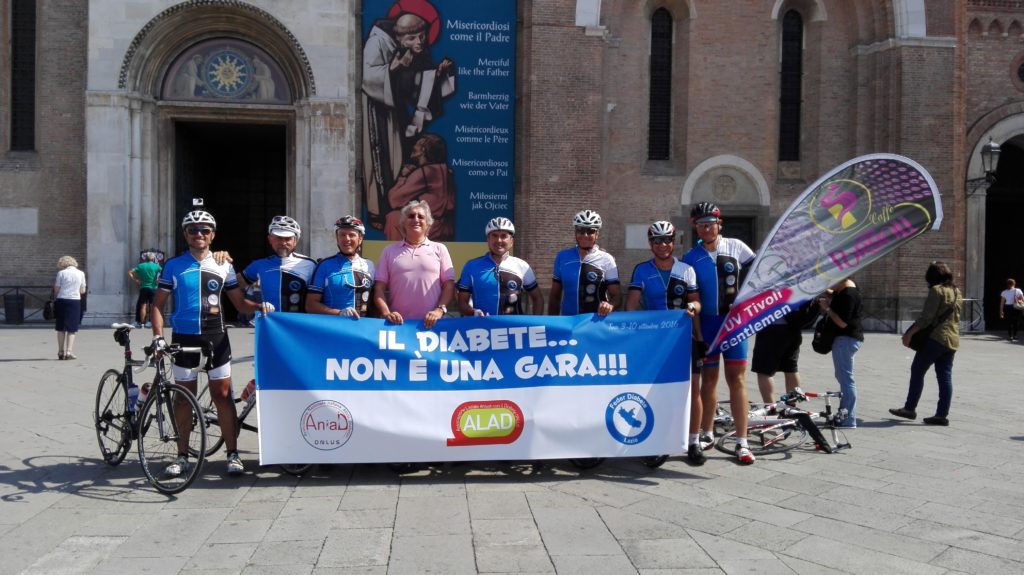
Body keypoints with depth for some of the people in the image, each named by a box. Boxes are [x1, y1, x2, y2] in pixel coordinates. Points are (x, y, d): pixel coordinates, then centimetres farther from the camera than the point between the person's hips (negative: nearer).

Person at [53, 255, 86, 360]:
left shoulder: (61, 273, -2)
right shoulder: (81, 273, 4)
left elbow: (56, 289, -2)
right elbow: (83, 291, 8)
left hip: (61, 301, 0)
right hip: (75, 301, 0)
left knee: (61, 328, 12)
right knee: (72, 328, 5)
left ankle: (61, 352, 14)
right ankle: (69, 351, -4)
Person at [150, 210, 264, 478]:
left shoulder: (223, 266, 6)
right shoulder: (173, 265, 3)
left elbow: (239, 302, 7)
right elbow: (158, 303, 3)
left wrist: (259, 306, -14)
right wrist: (158, 335, -9)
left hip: (216, 337, 0)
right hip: (184, 337, 0)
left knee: (222, 394, -1)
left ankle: (233, 454, 5)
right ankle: (182, 456, 14)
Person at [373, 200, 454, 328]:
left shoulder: (439, 249, 10)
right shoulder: (389, 251, 12)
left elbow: (449, 285, 6)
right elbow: (379, 287, 7)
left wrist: (440, 309, -9)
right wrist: (386, 313, -8)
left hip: (431, 323, 0)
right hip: (399, 323, 1)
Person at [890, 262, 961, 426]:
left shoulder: (936, 290, -10)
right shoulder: (956, 292, 14)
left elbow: (926, 317, -16)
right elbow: (956, 317, 19)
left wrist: (909, 334, -13)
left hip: (936, 337, -8)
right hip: (953, 339, 8)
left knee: (917, 370, 1)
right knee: (945, 376, 5)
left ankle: (910, 408, 4)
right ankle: (942, 414, 3)